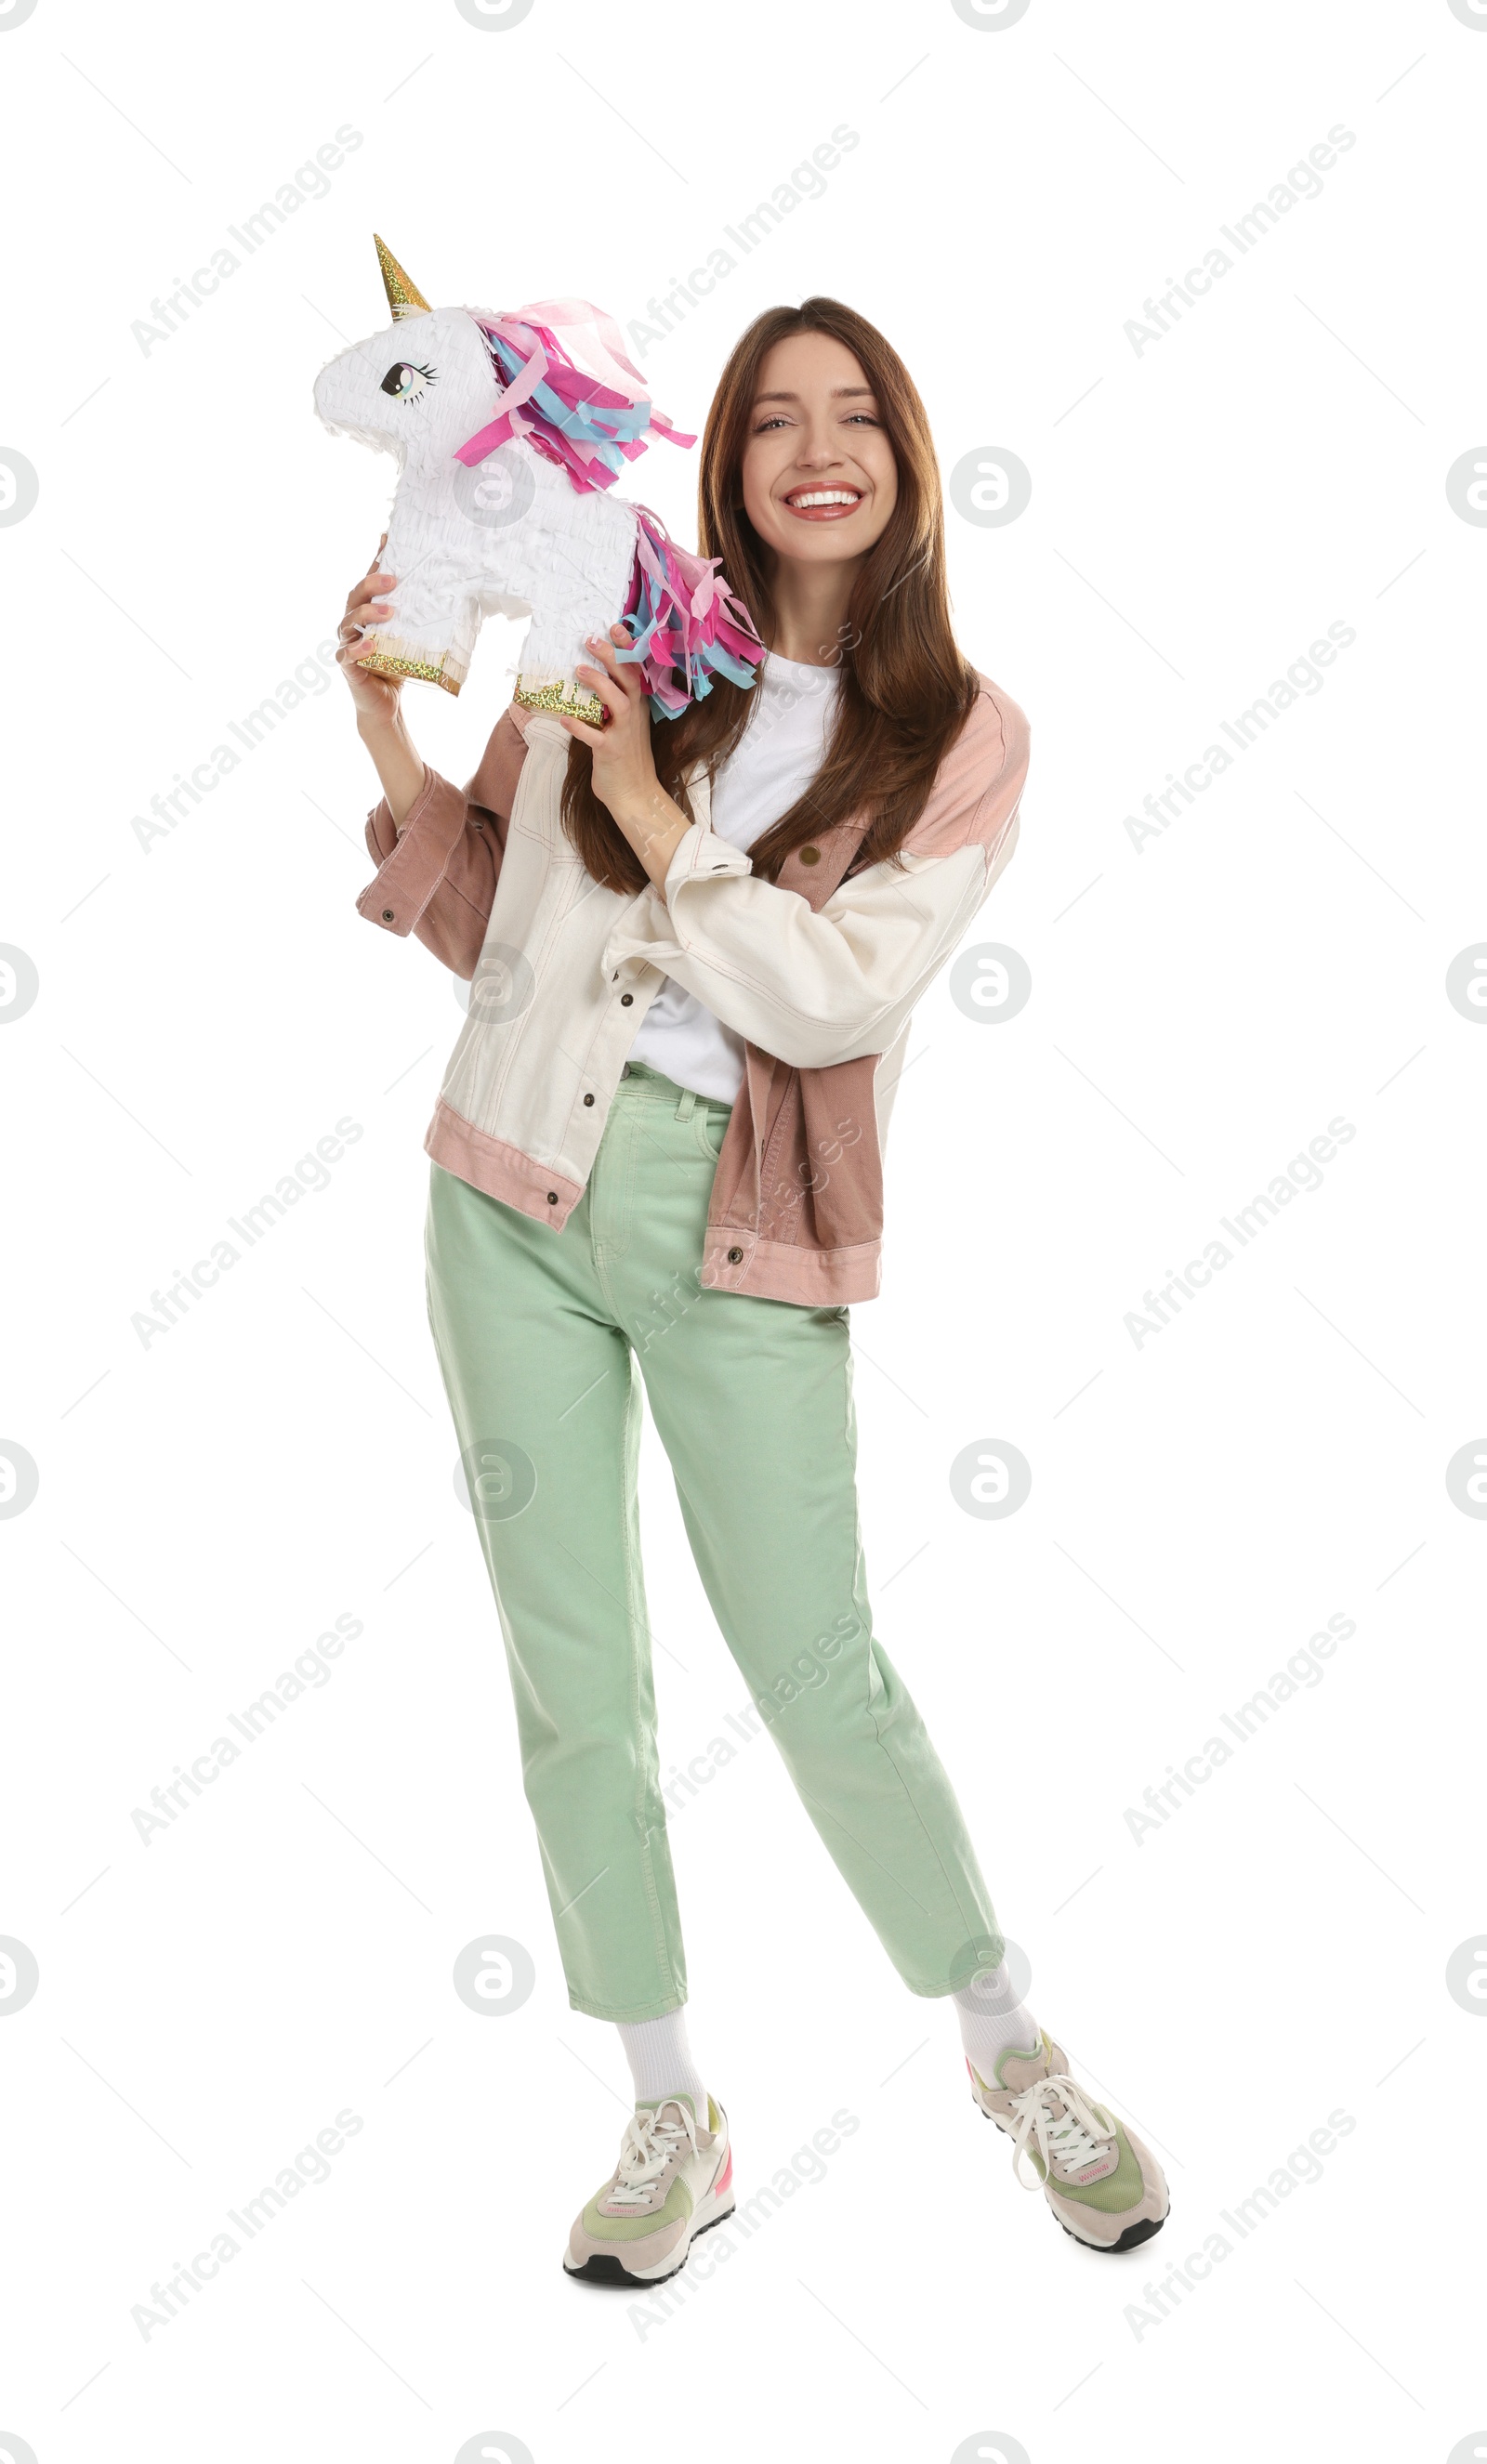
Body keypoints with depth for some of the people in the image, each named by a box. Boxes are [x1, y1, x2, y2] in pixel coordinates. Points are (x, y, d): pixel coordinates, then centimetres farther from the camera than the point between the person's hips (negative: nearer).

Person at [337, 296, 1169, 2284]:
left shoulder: (963, 737, 1)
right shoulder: (620, 649, 5)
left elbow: (846, 997, -12)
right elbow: (488, 925, 11)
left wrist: (657, 818, -14)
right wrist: (399, 757, -3)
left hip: (735, 1233, -2)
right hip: (518, 1199, 3)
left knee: (820, 1675, 0)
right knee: (572, 1678, 6)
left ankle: (1016, 2057, 26)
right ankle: (673, 2121, 23)